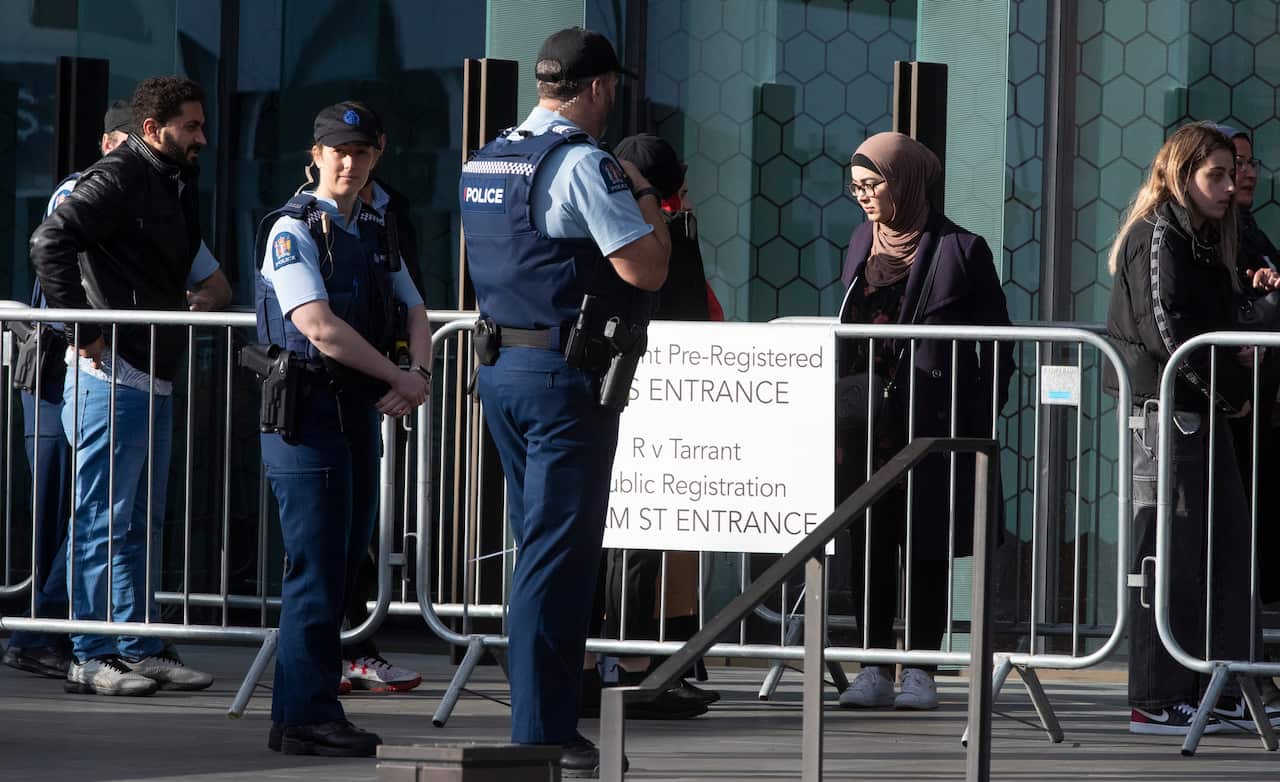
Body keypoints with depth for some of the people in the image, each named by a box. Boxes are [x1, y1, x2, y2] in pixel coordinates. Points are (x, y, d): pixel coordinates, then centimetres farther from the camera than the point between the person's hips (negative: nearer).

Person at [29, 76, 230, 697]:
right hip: (111, 373, -10)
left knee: (142, 522, 13)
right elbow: (51, 242, -22)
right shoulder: (120, 178, -12)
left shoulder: (174, 186, 18)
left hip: (155, 378, 10)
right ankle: (90, 658, -2)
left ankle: (139, 648, 19)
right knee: (103, 519, -5)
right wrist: (83, 331, -20)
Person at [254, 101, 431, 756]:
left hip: (362, 412, 8)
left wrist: (419, 376, -3)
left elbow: (414, 311, 19)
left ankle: (300, 713, 14)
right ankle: (306, 718, -6)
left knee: (344, 566, 9)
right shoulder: (294, 230, -9)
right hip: (309, 411, -8)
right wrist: (400, 379, -13)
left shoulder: (375, 234, 16)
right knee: (316, 571, -9)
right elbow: (319, 327, -19)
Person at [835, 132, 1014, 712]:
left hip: (932, 420, -5)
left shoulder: (960, 250, -4)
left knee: (923, 545, 0)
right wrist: (841, 408, 12)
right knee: (867, 545, 2)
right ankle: (875, 669, 8)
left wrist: (981, 421, -7)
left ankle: (920, 669, 6)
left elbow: (994, 342, -2)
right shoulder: (861, 245, 13)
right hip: (866, 419, 5)